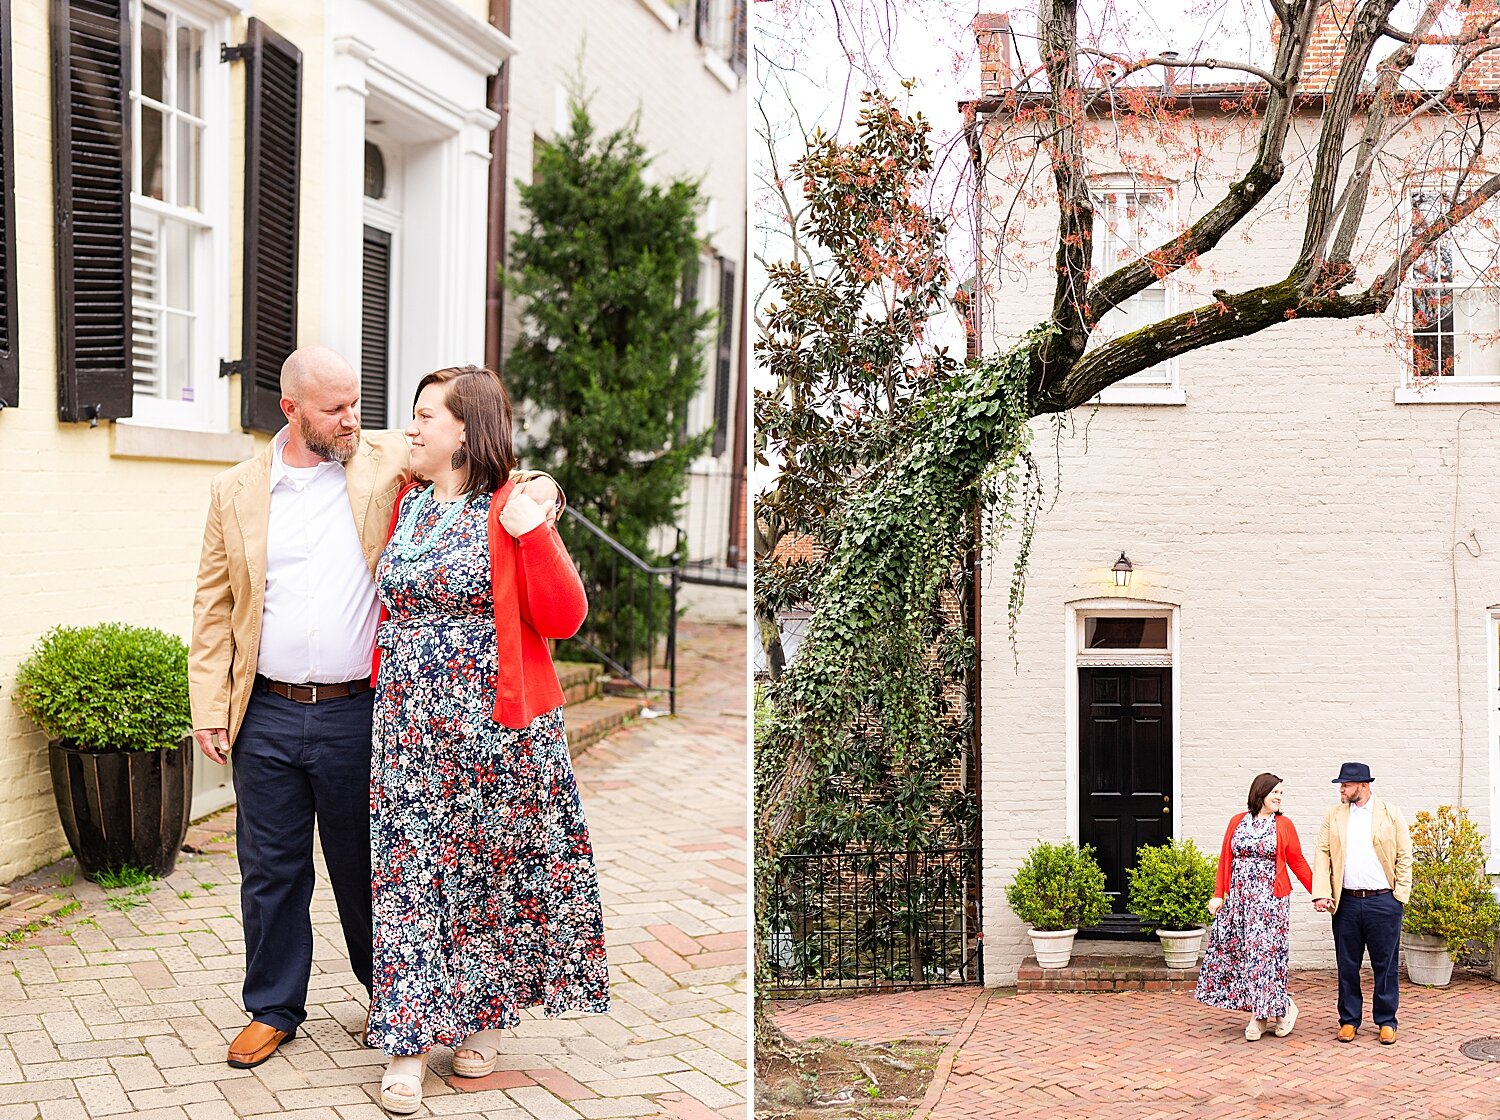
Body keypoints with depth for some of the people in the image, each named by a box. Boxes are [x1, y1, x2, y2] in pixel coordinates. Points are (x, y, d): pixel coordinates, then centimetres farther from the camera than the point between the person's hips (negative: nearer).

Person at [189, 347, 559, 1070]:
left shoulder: (388, 462, 0)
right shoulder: (236, 492, 4)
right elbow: (214, 606, 6)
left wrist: (534, 484, -17)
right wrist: (209, 709, 1)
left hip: (357, 713, -1)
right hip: (267, 717, 1)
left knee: (365, 867, 12)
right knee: (271, 872, 11)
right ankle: (273, 1009, 26)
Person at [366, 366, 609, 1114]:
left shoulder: (511, 510, -8)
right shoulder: (407, 505, 9)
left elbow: (564, 619, -14)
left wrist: (535, 535, -24)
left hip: (493, 732, -5)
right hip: (409, 729, 5)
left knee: (490, 870, 7)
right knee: (408, 875, 2)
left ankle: (485, 1017, 26)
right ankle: (408, 1045, 7)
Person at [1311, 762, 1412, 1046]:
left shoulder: (1391, 814, 2)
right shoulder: (1333, 816, 8)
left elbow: (1404, 857, 3)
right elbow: (1322, 854, 4)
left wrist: (1400, 896, -4)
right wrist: (1321, 893, -7)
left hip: (1383, 902, -2)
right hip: (1346, 902, 2)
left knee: (1385, 966, 4)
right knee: (1347, 966, 8)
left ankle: (1386, 1022, 15)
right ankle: (1349, 1020, 18)